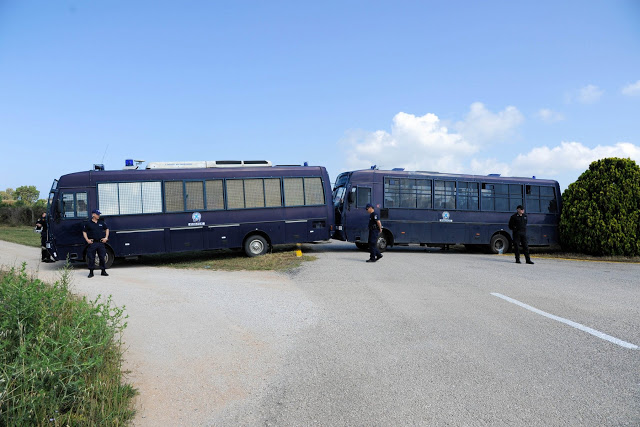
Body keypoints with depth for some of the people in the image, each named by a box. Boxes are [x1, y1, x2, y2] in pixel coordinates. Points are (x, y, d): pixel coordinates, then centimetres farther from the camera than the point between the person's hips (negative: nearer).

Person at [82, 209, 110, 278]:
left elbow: (107, 229, 19)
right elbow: (84, 232, 6)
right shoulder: (88, 223, 0)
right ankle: (91, 272, 9)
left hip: (101, 242, 3)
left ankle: (103, 271, 15)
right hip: (92, 243, -2)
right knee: (91, 258, -1)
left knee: (102, 257, 5)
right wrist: (87, 240, -5)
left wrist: (106, 238, 8)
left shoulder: (102, 222, 9)